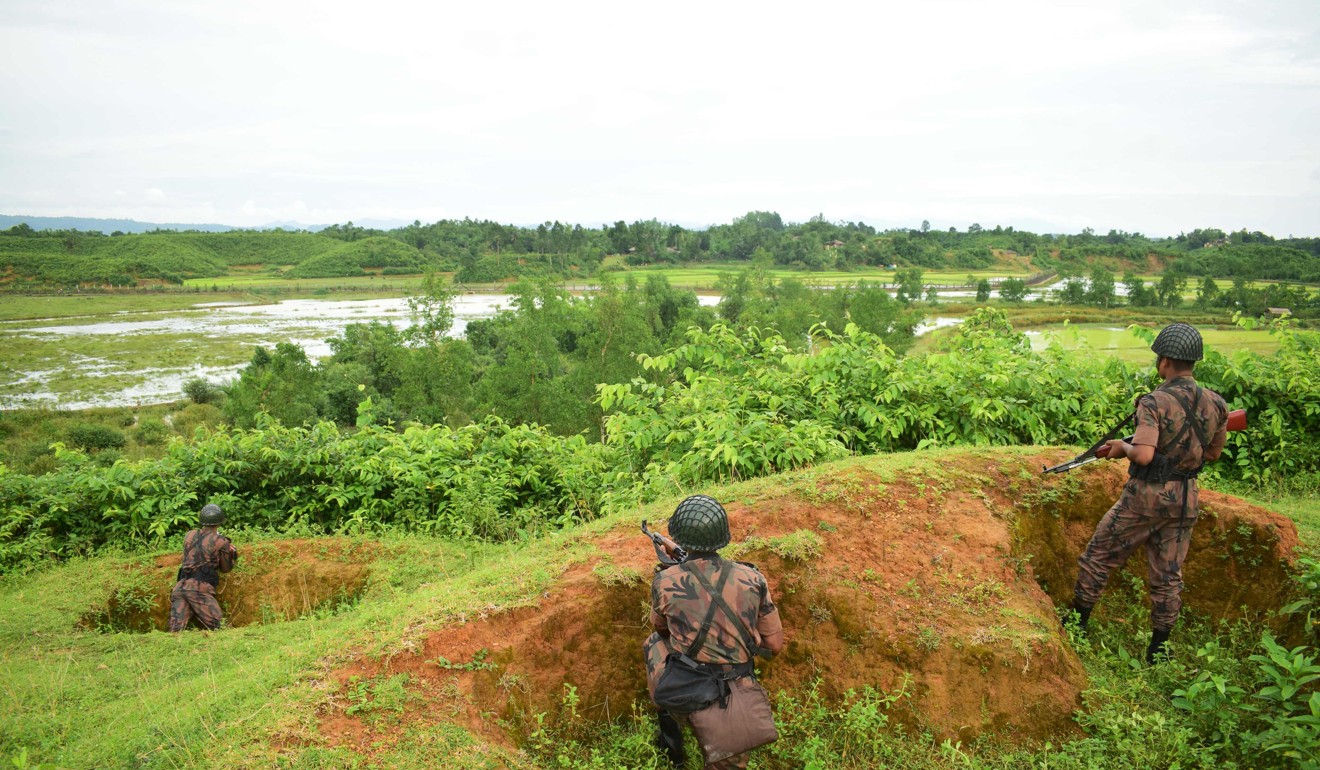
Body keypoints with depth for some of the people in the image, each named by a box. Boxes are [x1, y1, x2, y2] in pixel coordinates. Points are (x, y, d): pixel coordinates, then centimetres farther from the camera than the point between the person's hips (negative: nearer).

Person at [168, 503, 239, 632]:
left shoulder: (189, 535, 14)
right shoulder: (221, 542, 0)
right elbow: (226, 568, 11)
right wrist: (232, 553, 28)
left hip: (180, 586, 6)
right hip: (200, 588, -5)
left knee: (175, 631, -1)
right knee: (219, 629, -3)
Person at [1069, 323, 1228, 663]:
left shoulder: (1155, 403, -19)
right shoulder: (1215, 404, 0)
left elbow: (1143, 455, -28)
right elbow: (1213, 454, 13)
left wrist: (1123, 447, -8)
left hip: (1145, 498, -5)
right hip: (1185, 501, 6)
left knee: (1097, 557, 11)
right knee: (1167, 577, 14)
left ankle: (1075, 626, 20)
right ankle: (1159, 651, 21)